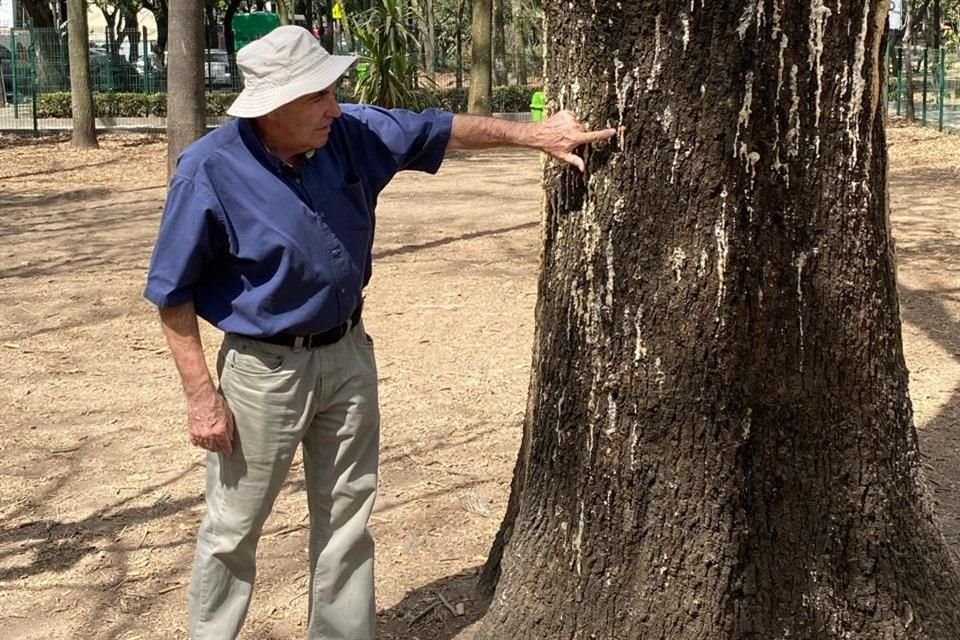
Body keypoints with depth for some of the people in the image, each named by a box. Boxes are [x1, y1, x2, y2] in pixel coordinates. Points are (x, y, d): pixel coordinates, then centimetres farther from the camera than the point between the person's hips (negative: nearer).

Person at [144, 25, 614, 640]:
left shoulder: (349, 134, -9)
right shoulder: (210, 170, -21)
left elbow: (441, 128, 7)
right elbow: (173, 292, -14)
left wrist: (535, 134, 5)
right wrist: (202, 395, -16)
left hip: (349, 354, 5)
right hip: (264, 369, -5)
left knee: (347, 518, 18)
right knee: (232, 532, 8)